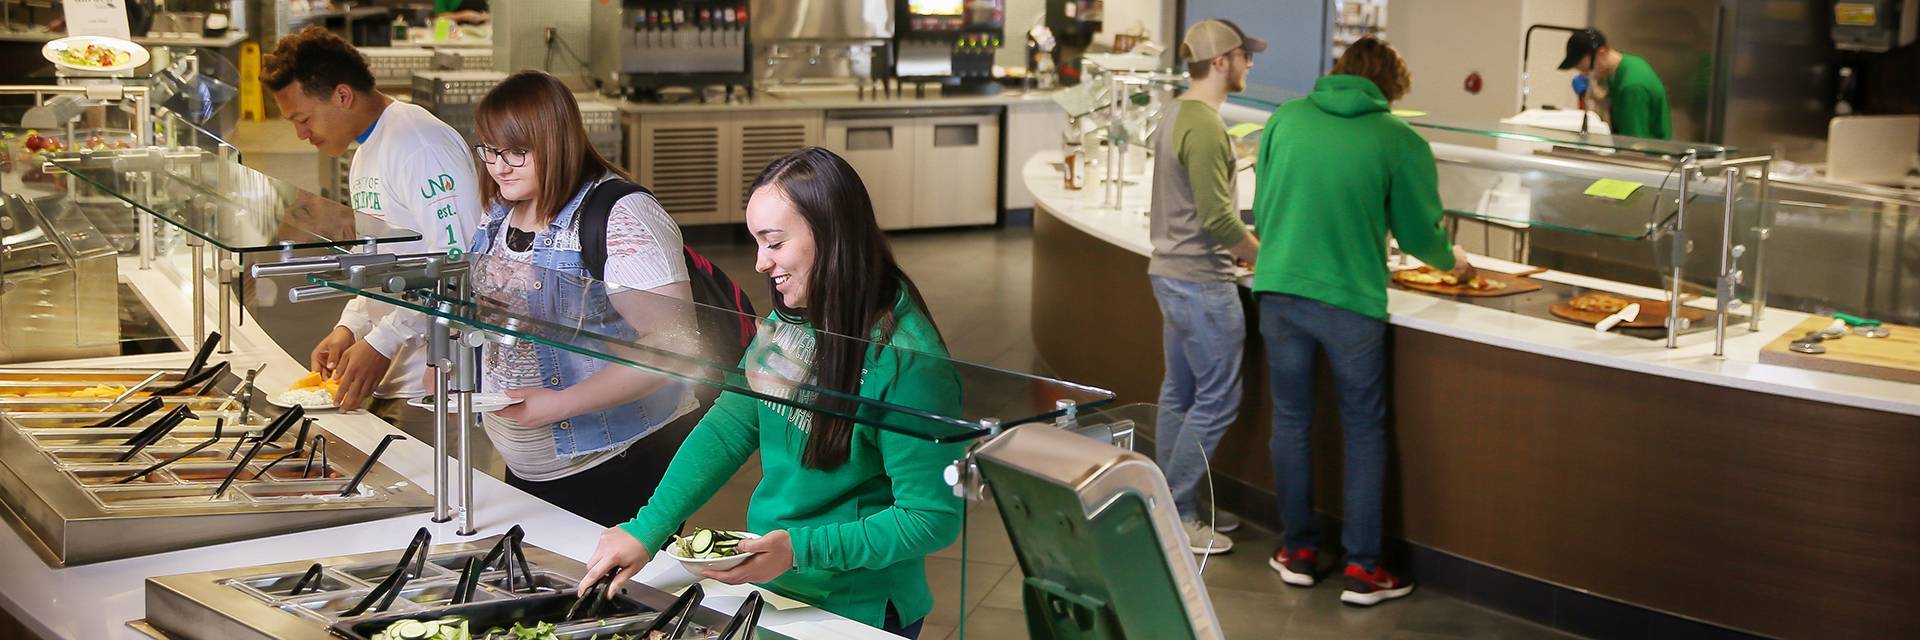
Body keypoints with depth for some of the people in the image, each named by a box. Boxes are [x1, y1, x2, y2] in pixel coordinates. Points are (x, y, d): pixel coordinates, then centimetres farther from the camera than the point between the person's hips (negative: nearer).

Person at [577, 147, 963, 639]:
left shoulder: (906, 361, -25)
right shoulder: (789, 321, -3)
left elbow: (933, 519, -22)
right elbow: (728, 427, 0)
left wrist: (801, 550, -27)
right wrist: (646, 529, -10)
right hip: (770, 594, 7)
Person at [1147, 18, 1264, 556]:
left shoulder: (1175, 116, 12)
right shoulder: (1205, 126, -19)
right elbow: (1218, 218, -22)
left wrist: (1241, 249, 16)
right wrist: (1267, 258, -10)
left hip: (1172, 273, 10)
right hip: (1201, 282, -10)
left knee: (1181, 394, 14)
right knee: (1218, 399, -4)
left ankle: (1172, 510, 21)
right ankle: (1174, 513, 2)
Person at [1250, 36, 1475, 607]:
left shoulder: (1285, 119, 3)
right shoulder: (1400, 142, -6)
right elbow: (1419, 234, 3)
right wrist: (1452, 260, 25)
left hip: (1279, 292, 3)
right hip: (1350, 302, -3)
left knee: (1291, 420, 15)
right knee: (1364, 432, 9)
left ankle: (1298, 551, 24)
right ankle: (1362, 569, 11)